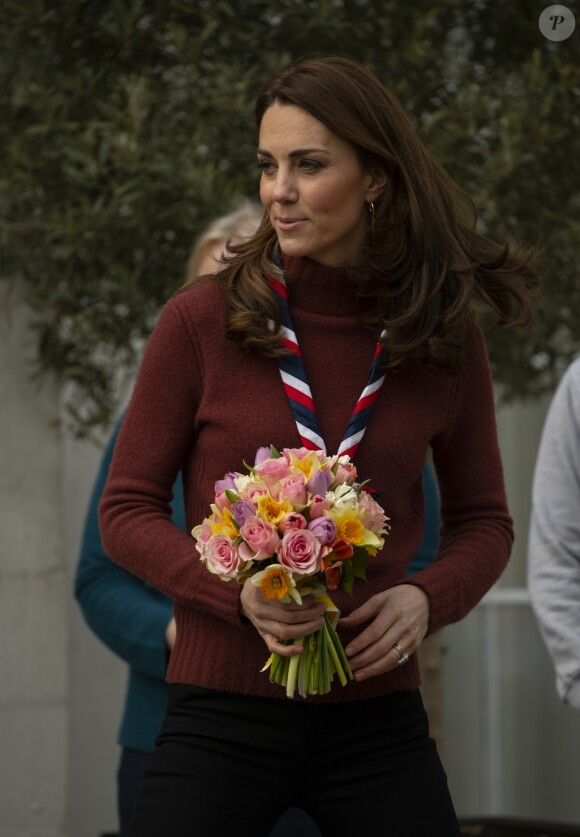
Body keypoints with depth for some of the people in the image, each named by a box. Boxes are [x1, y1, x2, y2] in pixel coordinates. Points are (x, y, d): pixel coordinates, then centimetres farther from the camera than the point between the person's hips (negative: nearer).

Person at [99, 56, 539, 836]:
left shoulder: (443, 336, 3)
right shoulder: (201, 320, -3)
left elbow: (483, 521, 13)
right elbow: (127, 512, 2)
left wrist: (425, 598, -8)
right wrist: (240, 593, -15)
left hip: (376, 717, 2)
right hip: (225, 712, -2)